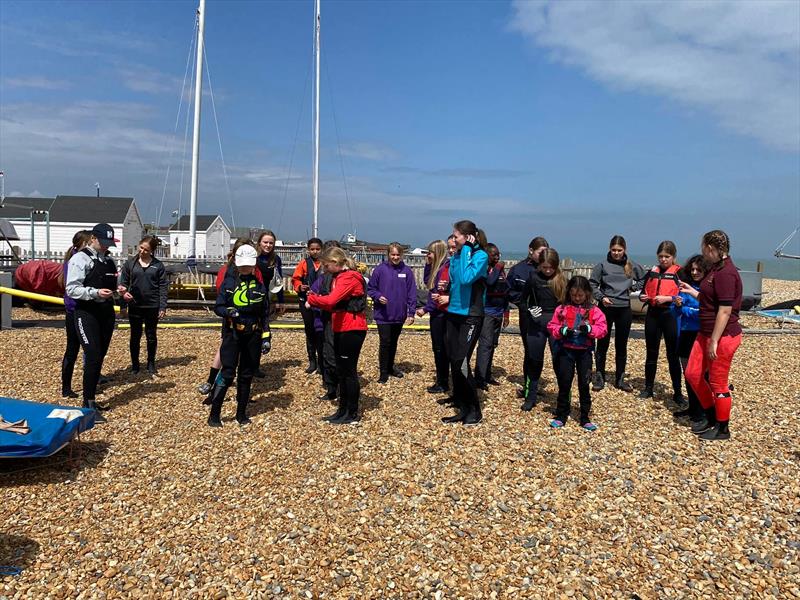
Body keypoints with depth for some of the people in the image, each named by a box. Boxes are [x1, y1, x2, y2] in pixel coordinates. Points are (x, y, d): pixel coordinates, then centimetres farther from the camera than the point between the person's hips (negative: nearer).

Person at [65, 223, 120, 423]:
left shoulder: (109, 261, 15)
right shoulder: (80, 259, -7)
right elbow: (71, 289, -14)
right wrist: (95, 293, -25)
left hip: (107, 314, 7)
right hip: (87, 315, -7)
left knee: (99, 358, 11)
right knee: (93, 358, -12)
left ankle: (90, 398, 24)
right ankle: (89, 406, -5)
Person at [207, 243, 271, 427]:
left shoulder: (260, 285, 2)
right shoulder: (229, 282, -2)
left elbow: (265, 314, 6)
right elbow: (218, 307, -3)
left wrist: (266, 338, 2)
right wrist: (229, 312, -25)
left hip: (253, 336, 2)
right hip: (232, 334, -2)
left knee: (246, 376, 9)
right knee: (227, 374, -6)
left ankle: (241, 413, 22)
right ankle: (214, 414, 5)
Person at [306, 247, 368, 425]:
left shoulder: (349, 278, -16)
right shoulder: (339, 277, 15)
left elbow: (331, 300, -26)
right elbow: (334, 305, 13)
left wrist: (311, 299, -11)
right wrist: (315, 300, -1)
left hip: (352, 330, -10)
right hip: (341, 329, 10)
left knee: (349, 371, -2)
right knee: (341, 371, 13)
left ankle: (352, 413, 9)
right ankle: (343, 410, 22)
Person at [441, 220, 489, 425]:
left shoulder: (480, 255, -11)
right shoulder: (456, 256, 10)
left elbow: (466, 278, -27)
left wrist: (466, 251, -19)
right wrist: (447, 297, 7)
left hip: (471, 316, -8)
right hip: (454, 314, 8)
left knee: (461, 362, -10)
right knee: (454, 362, 8)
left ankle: (474, 410, 6)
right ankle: (462, 410, 19)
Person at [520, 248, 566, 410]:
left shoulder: (562, 280, -2)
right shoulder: (533, 277, -3)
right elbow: (524, 298, 8)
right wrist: (529, 310, -7)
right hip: (536, 324, 1)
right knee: (534, 360, 10)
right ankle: (531, 397, 20)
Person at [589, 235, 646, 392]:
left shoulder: (632, 266, 5)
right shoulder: (602, 265, -3)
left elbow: (644, 279, 20)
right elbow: (592, 284, -2)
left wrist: (634, 286, 4)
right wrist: (601, 297, -15)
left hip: (624, 309, 2)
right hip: (606, 308, -2)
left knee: (621, 345, 10)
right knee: (602, 344, 5)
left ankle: (620, 379, 20)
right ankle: (599, 377, 15)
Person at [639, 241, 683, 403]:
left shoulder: (679, 273, -4)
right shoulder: (652, 271, 10)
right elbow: (644, 291, 19)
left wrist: (667, 298, -20)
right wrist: (642, 297, -2)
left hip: (670, 316, -5)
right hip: (652, 315, 5)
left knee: (673, 355, 1)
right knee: (651, 353, 12)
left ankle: (677, 392, 10)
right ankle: (648, 388, 21)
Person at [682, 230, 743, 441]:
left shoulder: (726, 273, -21)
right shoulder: (715, 269, 11)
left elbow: (725, 310, -23)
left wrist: (714, 341, -22)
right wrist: (691, 291, 23)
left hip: (723, 336, -10)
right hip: (705, 333, 10)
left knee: (718, 383, 4)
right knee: (693, 374, 15)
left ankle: (722, 428, 21)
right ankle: (710, 416, 32)